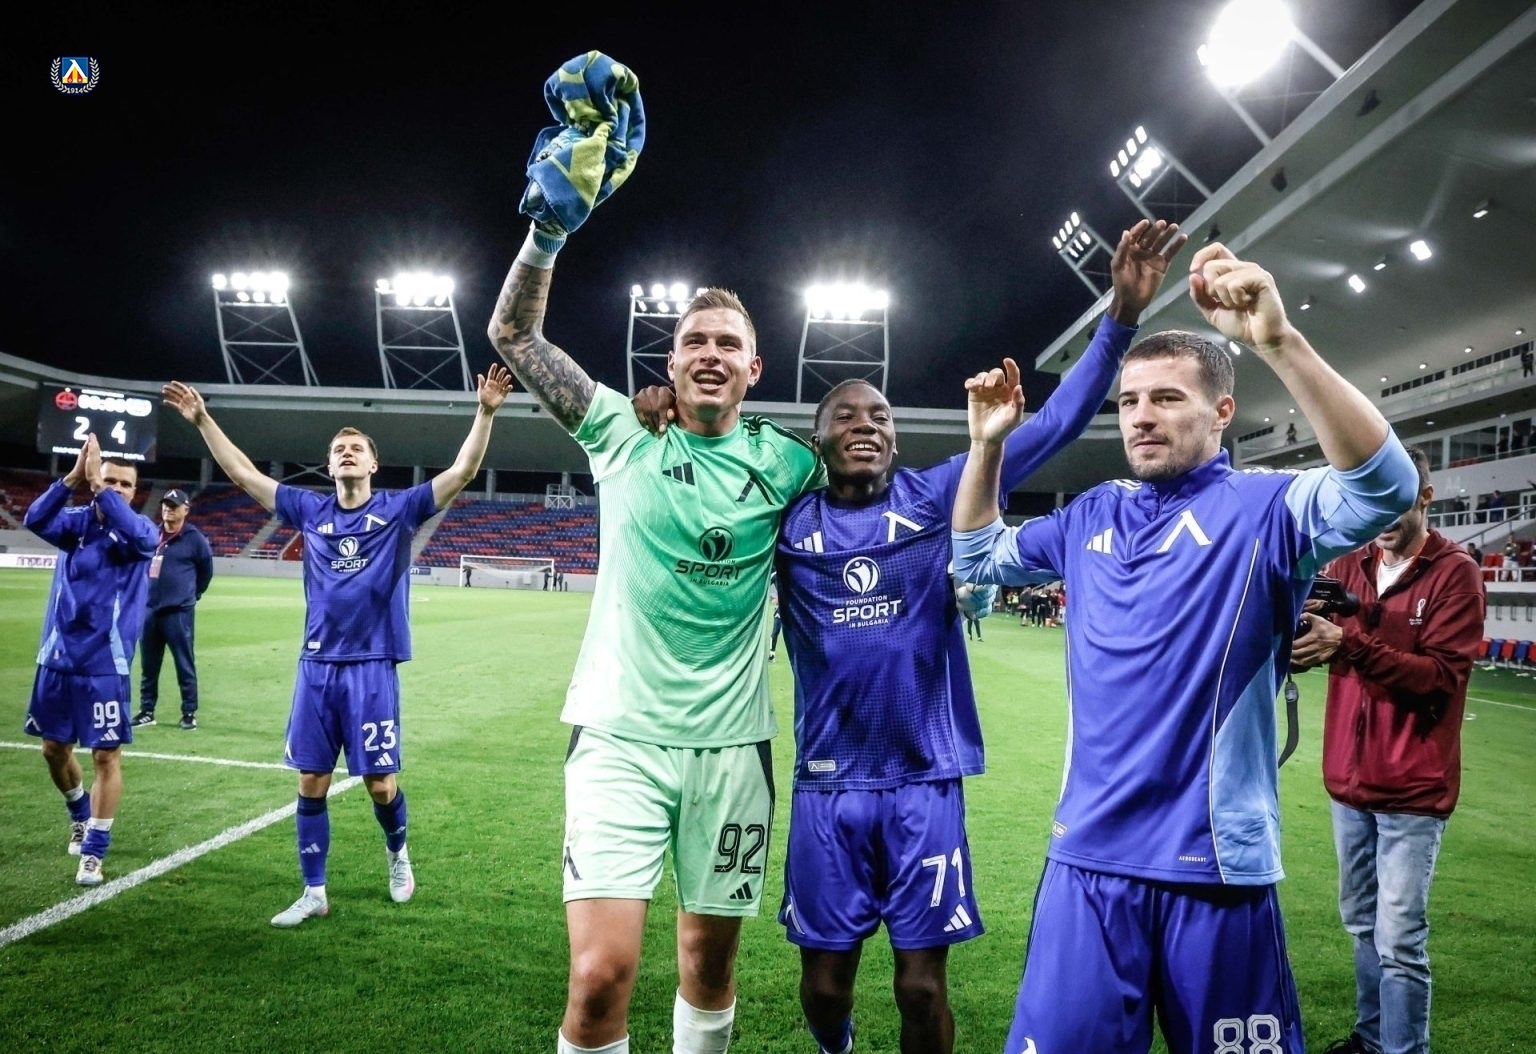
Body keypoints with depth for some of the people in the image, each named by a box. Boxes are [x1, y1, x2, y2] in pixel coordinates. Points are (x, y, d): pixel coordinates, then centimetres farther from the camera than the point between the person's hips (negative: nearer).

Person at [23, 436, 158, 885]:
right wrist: (73, 476, -30)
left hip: (105, 666, -4)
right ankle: (80, 815, 44)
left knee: (106, 756, -2)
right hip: (57, 659, 4)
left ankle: (94, 852, 9)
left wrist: (97, 484, -33)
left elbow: (135, 535, -30)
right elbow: (34, 520, -18)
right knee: (54, 749, 17)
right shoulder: (76, 522, 2)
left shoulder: (142, 532, -6)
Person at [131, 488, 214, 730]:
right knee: (148, 665, 12)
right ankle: (146, 711, 22)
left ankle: (189, 713, 6)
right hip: (150, 610, 5)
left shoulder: (194, 539, -5)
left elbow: (206, 570, 6)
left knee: (184, 665, -1)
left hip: (178, 612, -5)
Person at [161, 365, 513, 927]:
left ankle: (397, 852, 33)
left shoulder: (398, 509, -1)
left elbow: (461, 471, -10)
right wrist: (202, 420, 9)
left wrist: (485, 412, -20)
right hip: (317, 667, 3)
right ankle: (314, 893, 20)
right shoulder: (309, 510, 8)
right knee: (311, 784, 6)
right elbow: (243, 474, 13)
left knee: (380, 785, 2)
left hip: (373, 668, -3)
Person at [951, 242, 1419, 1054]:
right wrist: (988, 444, 6)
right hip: (1089, 860, 4)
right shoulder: (1091, 516, 9)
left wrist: (1278, 342, -37)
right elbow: (977, 559, 20)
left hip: (1214, 865, -3)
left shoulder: (1263, 506, -7)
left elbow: (1383, 488, -26)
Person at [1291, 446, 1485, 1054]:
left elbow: (1442, 675, -17)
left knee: (1399, 939, -3)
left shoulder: (1455, 572, -8)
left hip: (1411, 787, -5)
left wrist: (1352, 645, -28)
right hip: (1349, 779, 5)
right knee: (1362, 923, 17)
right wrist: (1298, 626, -24)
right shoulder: (1349, 565, 7)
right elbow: (1304, 646, -1)